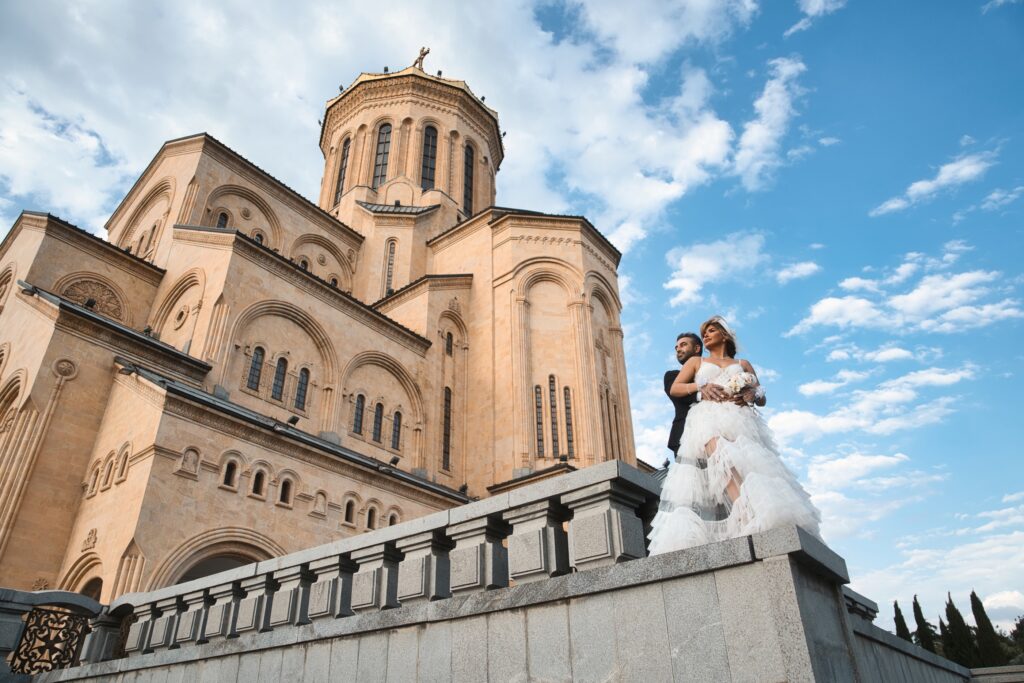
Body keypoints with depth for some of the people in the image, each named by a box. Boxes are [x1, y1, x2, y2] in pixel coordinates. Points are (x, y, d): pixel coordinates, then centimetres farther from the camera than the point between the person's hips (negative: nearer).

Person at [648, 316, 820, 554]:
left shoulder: (743, 364, 31)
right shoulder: (696, 362, 30)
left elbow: (762, 398, 24)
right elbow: (674, 389, 18)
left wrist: (752, 394, -1)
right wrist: (700, 386, 0)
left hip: (740, 419, 2)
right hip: (708, 418, -2)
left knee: (752, 463, -28)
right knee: (722, 459, -36)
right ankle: (748, 518, -55)